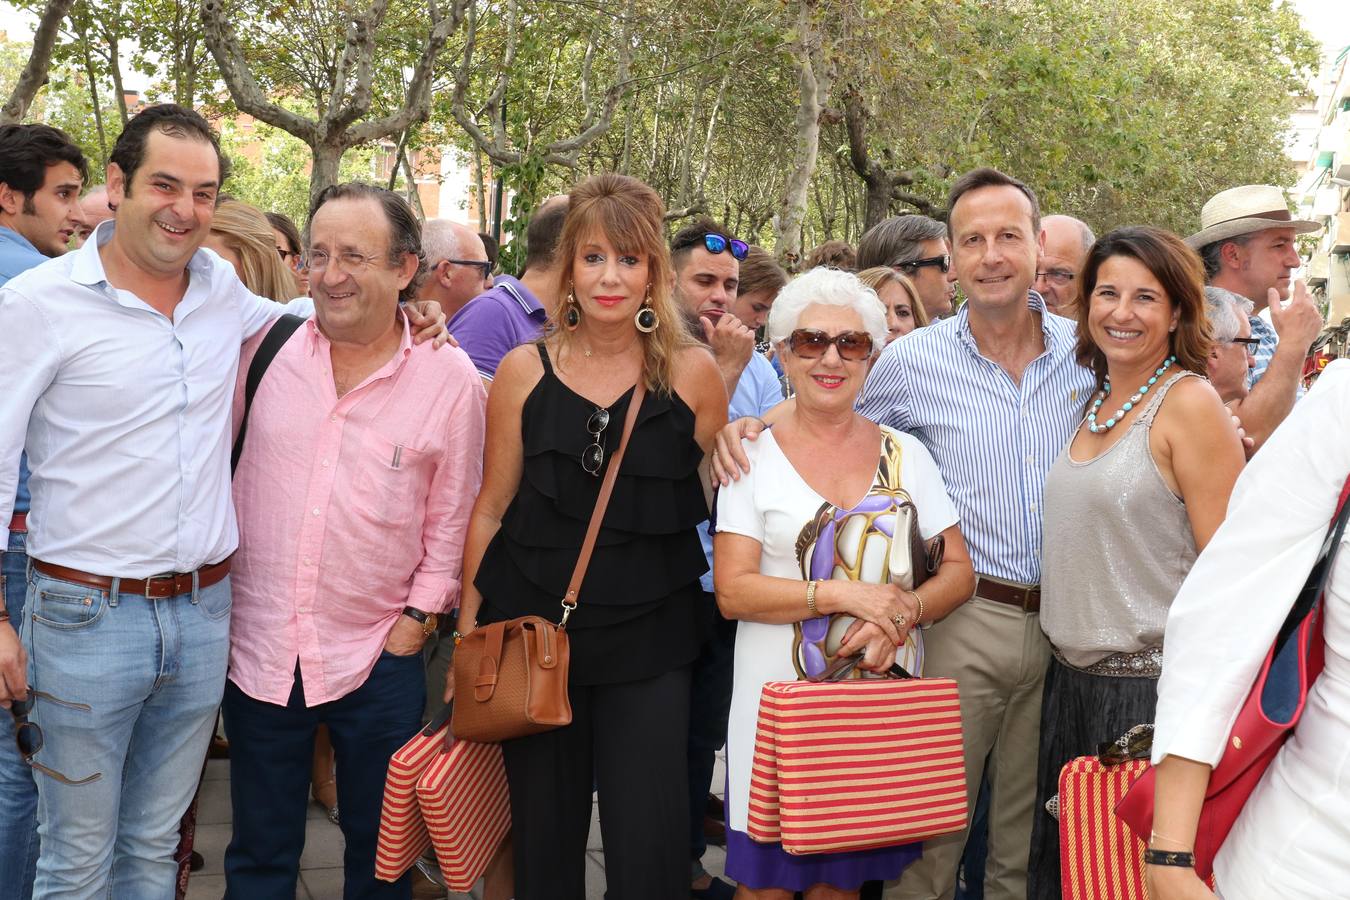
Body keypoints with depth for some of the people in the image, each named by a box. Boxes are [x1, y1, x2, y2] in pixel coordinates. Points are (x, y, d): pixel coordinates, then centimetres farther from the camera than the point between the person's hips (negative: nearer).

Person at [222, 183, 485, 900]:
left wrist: (419, 616, -3)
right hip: (257, 648, 2)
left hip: (378, 657, -1)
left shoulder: (450, 378, -7)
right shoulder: (263, 344, -3)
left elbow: (451, 517, 1)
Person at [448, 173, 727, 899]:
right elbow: (490, 509, 5)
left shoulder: (692, 372, -3)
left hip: (647, 639, -1)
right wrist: (468, 635, 5)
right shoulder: (524, 370, 0)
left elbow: (718, 493, 12)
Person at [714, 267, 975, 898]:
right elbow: (732, 591, -8)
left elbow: (959, 572, 5)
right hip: (778, 703, -2)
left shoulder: (906, 455, 7)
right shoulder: (755, 456, -1)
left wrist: (902, 612, -14)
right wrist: (841, 594, -18)